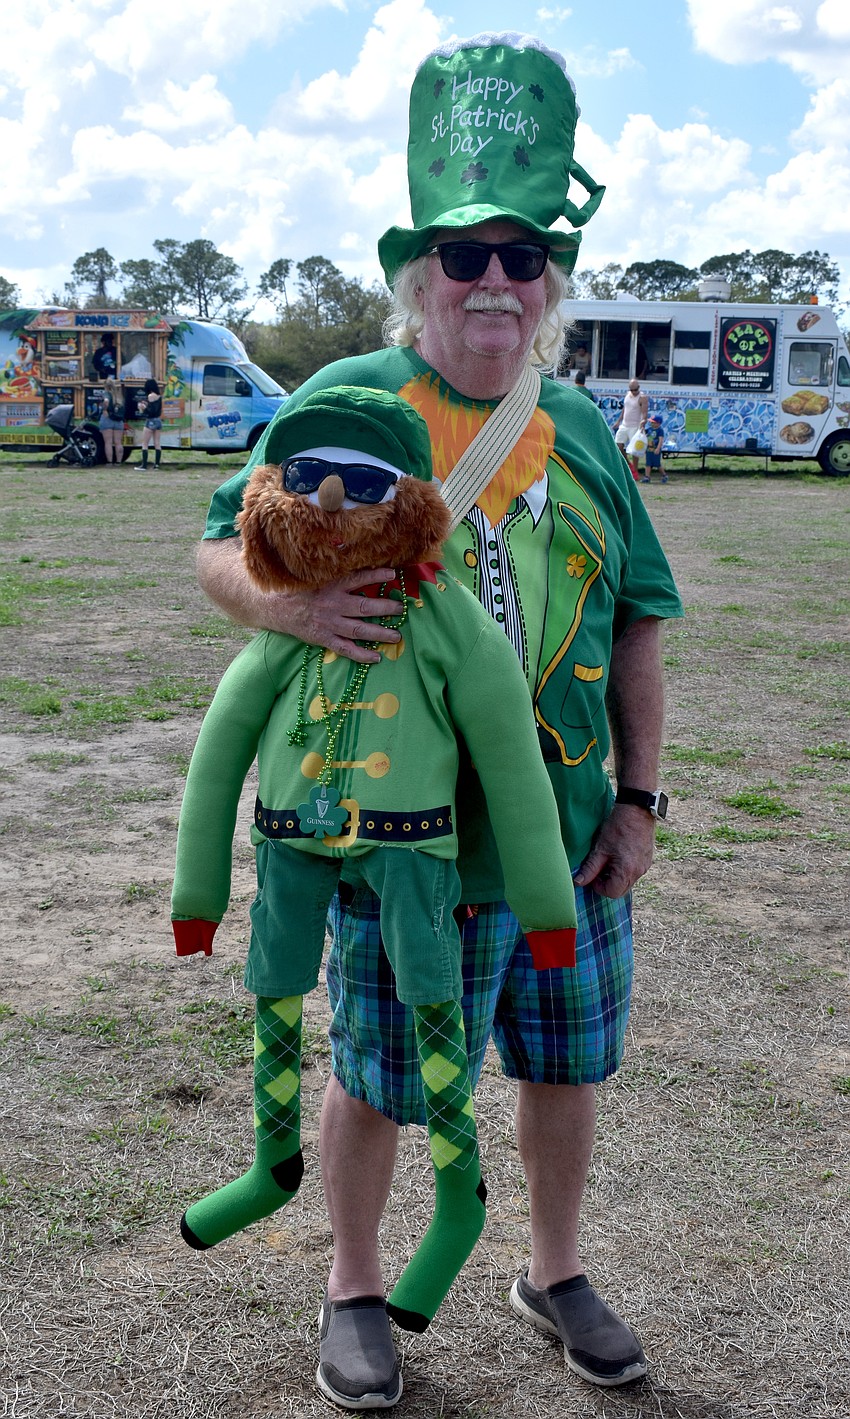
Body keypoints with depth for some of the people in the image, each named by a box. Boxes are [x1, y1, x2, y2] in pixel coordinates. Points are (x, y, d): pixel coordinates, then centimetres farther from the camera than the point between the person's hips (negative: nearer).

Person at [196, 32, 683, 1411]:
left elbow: (636, 623, 10)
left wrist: (639, 796, 5)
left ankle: (555, 1272, 42)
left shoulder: (580, 428, 7)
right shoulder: (348, 401, -5)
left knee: (567, 1063, 17)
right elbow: (219, 546, -3)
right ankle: (355, 1288, 36)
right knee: (379, 1078, 10)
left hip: (570, 828, 4)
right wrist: (279, 599, -28)